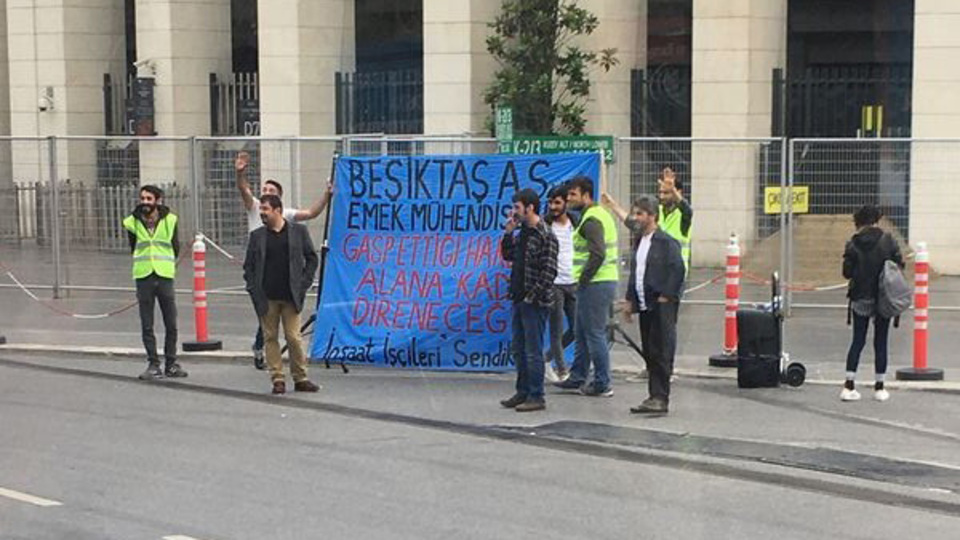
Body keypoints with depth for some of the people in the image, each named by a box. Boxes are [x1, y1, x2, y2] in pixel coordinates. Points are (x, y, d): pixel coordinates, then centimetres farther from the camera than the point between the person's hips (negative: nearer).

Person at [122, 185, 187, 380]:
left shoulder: (169, 220, 0)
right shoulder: (132, 222, 1)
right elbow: (134, 248, 14)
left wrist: (167, 265, 8)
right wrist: (146, 263, 12)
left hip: (165, 276, 0)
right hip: (143, 278, 0)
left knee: (171, 324, 3)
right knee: (147, 326, 2)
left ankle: (171, 364, 15)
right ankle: (153, 365, 10)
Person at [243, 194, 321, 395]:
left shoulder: (298, 231, 4)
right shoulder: (257, 236, 8)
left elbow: (312, 258, 7)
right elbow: (248, 265, 10)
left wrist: (303, 284, -2)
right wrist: (253, 289, -3)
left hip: (291, 296, -2)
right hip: (266, 298, 2)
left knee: (293, 337, -2)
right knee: (270, 338, 3)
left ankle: (301, 378, 8)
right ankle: (277, 380, 9)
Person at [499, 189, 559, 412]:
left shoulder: (545, 236, -14)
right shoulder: (523, 232, 12)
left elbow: (549, 272, -18)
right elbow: (508, 256, 20)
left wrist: (532, 297, -17)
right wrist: (508, 233, 6)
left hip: (535, 302, -9)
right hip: (520, 299, 9)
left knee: (533, 350, -3)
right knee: (518, 349, 14)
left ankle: (536, 397, 3)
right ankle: (523, 392, 24)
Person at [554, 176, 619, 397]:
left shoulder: (591, 220, -16)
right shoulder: (600, 214, 17)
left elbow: (597, 254, -27)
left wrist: (583, 279, -16)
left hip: (595, 285, -10)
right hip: (604, 281, 10)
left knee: (595, 334, -4)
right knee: (581, 333, 17)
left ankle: (602, 385, 2)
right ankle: (577, 377, 25)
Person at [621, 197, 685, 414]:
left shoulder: (666, 242, -9)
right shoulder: (638, 241, 17)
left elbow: (677, 270, -15)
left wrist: (665, 297, -16)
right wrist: (630, 300, 17)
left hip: (662, 306, -8)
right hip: (645, 306, 8)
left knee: (661, 353, -8)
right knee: (649, 353, 9)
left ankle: (661, 398, -7)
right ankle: (655, 397, 14)